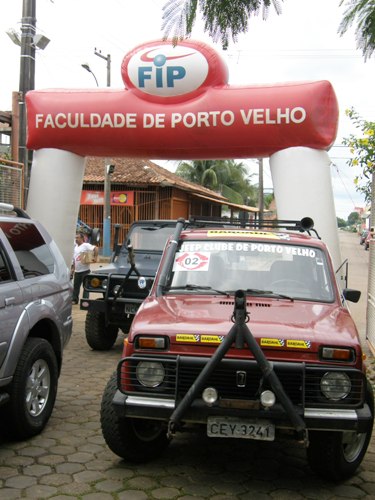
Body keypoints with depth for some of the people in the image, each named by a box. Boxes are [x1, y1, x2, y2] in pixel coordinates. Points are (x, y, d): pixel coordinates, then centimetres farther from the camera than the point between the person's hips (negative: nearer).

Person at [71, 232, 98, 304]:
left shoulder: (86, 245, -9)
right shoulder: (75, 247, 15)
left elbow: (95, 248, -21)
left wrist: (95, 257, -26)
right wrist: (73, 268, 17)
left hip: (85, 270, -8)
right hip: (77, 271, 8)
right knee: (76, 285, 13)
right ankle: (74, 299, 23)